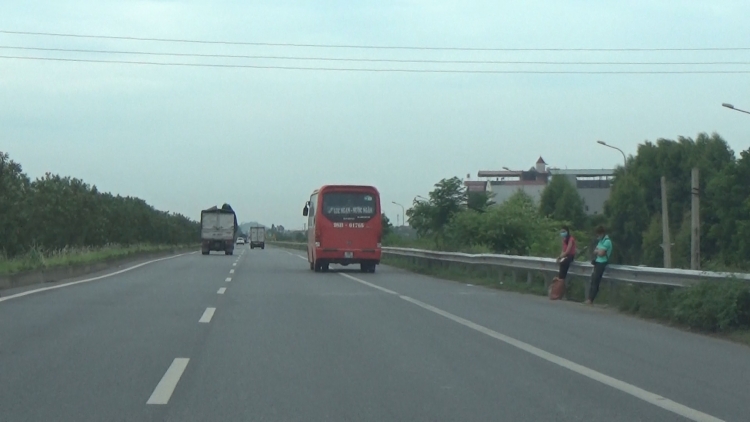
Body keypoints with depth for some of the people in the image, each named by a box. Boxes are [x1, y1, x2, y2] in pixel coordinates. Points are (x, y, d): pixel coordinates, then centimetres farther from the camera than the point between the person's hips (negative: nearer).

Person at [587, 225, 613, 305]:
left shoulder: (607, 241, -13)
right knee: (593, 281, 5)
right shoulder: (601, 240, 16)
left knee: (595, 281, -9)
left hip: (601, 263, -9)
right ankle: (589, 298, 3)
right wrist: (598, 251, -6)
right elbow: (595, 251, 16)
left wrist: (597, 251, 0)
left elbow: (601, 253, -19)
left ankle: (590, 299, -9)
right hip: (598, 262, 9)